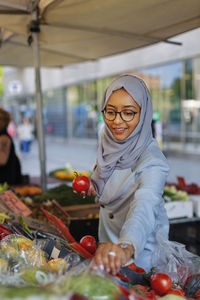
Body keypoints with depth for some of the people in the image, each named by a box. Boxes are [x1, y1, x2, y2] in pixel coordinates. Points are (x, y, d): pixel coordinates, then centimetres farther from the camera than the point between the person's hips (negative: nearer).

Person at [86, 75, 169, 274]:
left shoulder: (152, 162, -30)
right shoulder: (107, 138, -8)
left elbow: (144, 207, -48)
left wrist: (125, 248, -67)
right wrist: (93, 185, -9)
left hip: (140, 249, -6)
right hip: (108, 240, 7)